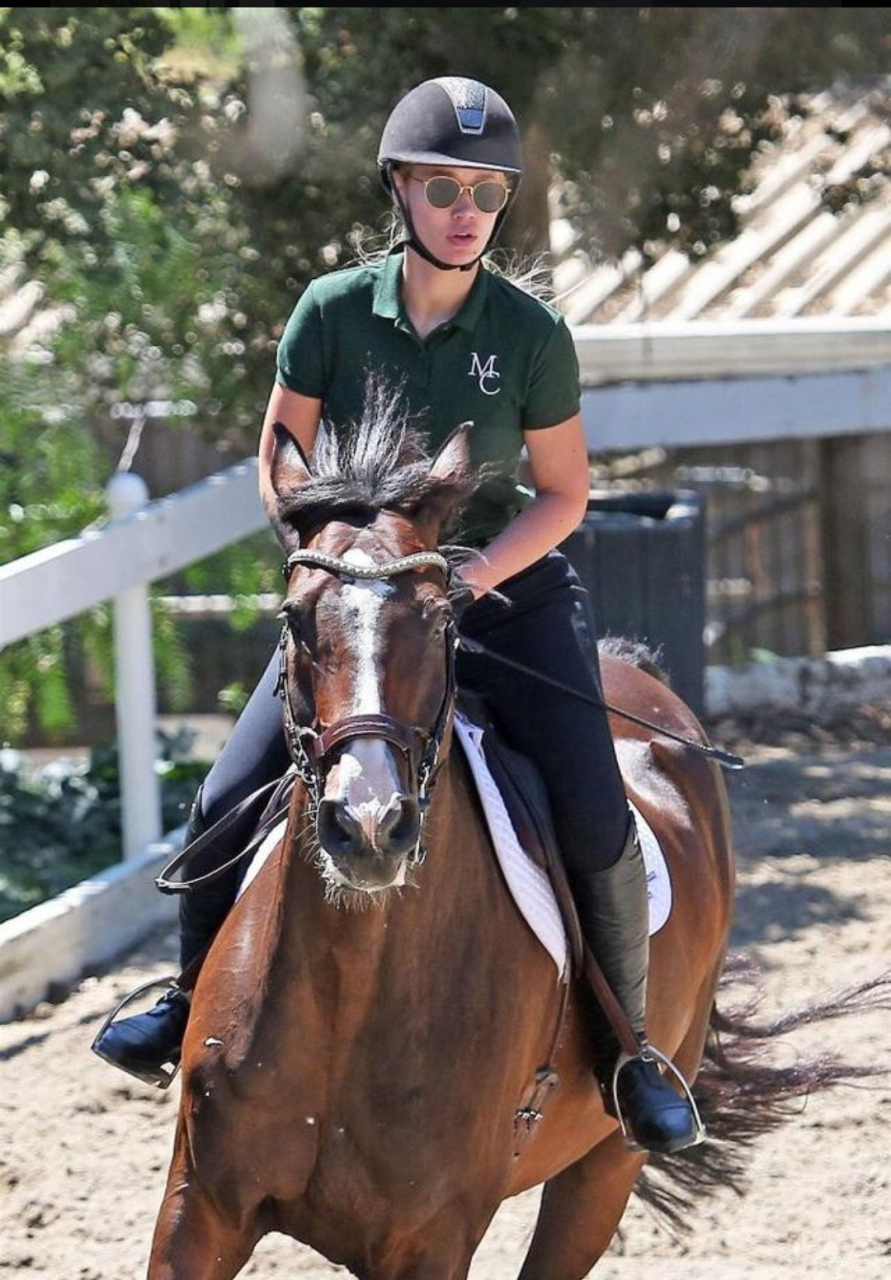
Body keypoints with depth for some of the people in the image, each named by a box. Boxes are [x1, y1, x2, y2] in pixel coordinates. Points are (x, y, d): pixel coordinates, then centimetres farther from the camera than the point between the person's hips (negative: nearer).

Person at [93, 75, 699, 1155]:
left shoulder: (532, 334, -10)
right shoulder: (333, 312, -8)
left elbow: (563, 493, -3)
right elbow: (280, 462, 2)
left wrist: (468, 579, -17)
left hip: (507, 593, -1)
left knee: (596, 824, -16)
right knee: (228, 803, -5)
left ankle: (629, 1045, 3)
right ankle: (196, 1005, 21)